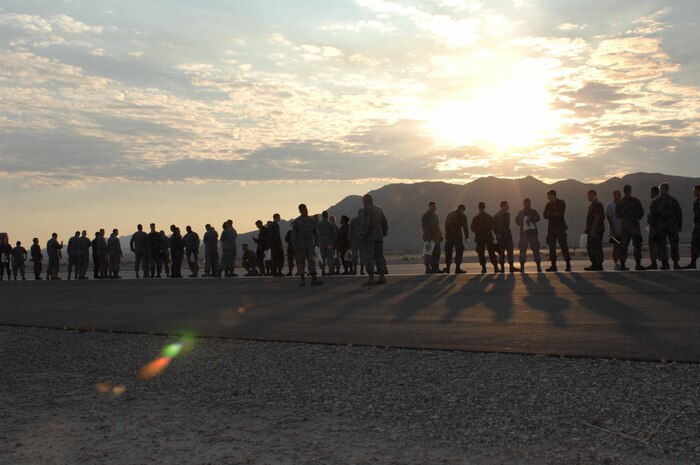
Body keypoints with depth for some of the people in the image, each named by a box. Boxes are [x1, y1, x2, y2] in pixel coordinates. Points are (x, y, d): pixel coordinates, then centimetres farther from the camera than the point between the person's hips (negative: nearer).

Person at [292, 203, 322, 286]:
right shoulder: (296, 221, -4)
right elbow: (294, 235, -6)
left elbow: (315, 233, 17)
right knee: (301, 262, 2)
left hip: (311, 245, 3)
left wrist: (316, 242, 14)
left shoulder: (312, 220, 8)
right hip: (300, 246, -3)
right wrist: (295, 246, -12)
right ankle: (303, 280, 9)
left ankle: (314, 279, -13)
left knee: (312, 261, -8)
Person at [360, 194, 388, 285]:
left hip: (369, 237, -7)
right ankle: (382, 277, 6)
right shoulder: (379, 209, 15)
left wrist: (363, 235, -16)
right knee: (379, 257, 9)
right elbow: (385, 223, 15)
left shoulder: (366, 209, -7)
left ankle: (371, 278, -8)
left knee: (369, 258, -5)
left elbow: (365, 223, -19)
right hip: (379, 237, 7)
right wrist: (383, 234, 20)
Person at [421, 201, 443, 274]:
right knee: (429, 253, -7)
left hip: (436, 237, 8)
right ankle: (428, 269, -3)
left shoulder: (435, 215, 18)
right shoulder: (425, 216, -7)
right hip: (429, 237, -8)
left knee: (436, 253, 5)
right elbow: (425, 227, -14)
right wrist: (429, 237, -21)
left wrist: (440, 236, 14)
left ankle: (435, 268, 9)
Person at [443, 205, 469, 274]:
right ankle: (457, 268, -4)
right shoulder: (462, 216, -3)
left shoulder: (449, 214, 13)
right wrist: (466, 236, 5)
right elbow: (465, 227, -3)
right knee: (459, 251, 0)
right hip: (457, 236, -5)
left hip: (449, 237, 5)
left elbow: (446, 225, 14)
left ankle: (447, 268, 15)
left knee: (448, 251, 13)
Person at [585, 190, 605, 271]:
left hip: (596, 231, -11)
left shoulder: (597, 204, -14)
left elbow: (597, 218, -20)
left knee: (596, 248, -7)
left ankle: (598, 266, -3)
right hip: (592, 231, 11)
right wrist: (588, 230, 21)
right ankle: (594, 264, 20)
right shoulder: (593, 204, 18)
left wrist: (593, 230, -23)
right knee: (589, 247, 13)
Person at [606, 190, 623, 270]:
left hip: (622, 230, 6)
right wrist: (613, 230, -17)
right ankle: (616, 264, -1)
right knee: (616, 247, -4)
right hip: (614, 231, -6)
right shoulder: (610, 206, -4)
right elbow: (609, 219, -10)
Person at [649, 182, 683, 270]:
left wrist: (651, 226, 5)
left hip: (660, 227, -1)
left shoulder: (655, 201, -1)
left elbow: (652, 215, -2)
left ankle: (664, 264, -1)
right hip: (672, 226, 1)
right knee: (674, 245, 6)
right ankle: (676, 263, 2)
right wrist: (679, 225, 11)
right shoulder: (674, 200, 4)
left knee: (662, 246, 3)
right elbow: (679, 214, 6)